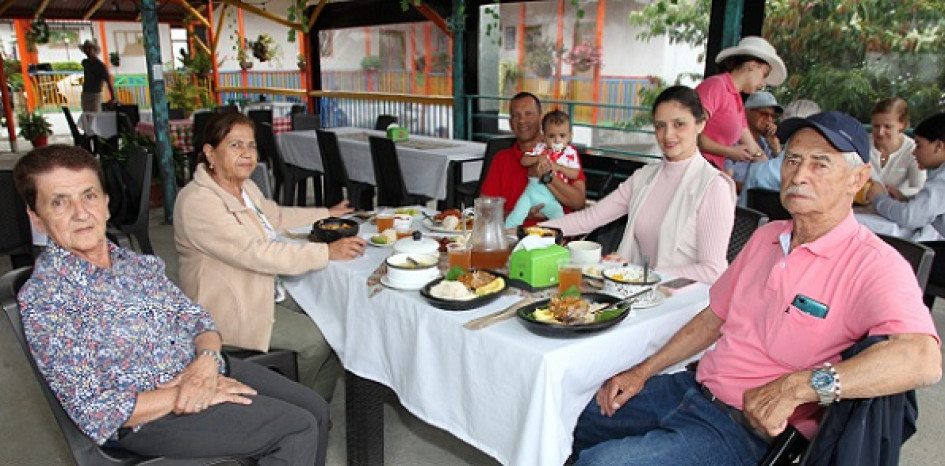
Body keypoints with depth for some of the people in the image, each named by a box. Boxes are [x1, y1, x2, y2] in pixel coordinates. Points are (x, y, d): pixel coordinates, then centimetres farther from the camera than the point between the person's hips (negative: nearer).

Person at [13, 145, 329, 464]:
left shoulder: (136, 262, 4)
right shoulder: (43, 298, -16)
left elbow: (197, 318, 8)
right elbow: (93, 410, -19)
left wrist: (207, 360, -15)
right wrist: (188, 394, -18)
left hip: (199, 366, 7)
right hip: (149, 416, -6)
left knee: (315, 409, 3)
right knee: (297, 429, -14)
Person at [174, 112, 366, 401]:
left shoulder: (244, 185, 7)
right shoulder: (198, 202, -22)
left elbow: (276, 216, 26)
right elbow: (255, 253, -30)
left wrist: (327, 214, 20)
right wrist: (328, 252, -32)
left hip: (267, 290, 9)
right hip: (232, 309, -9)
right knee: (316, 339, -16)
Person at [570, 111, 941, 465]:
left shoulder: (873, 264, -14)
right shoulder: (766, 237, 10)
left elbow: (923, 358, -31)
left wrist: (797, 387, -38)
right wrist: (643, 371, 8)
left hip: (749, 426, -7)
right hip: (694, 388, 7)